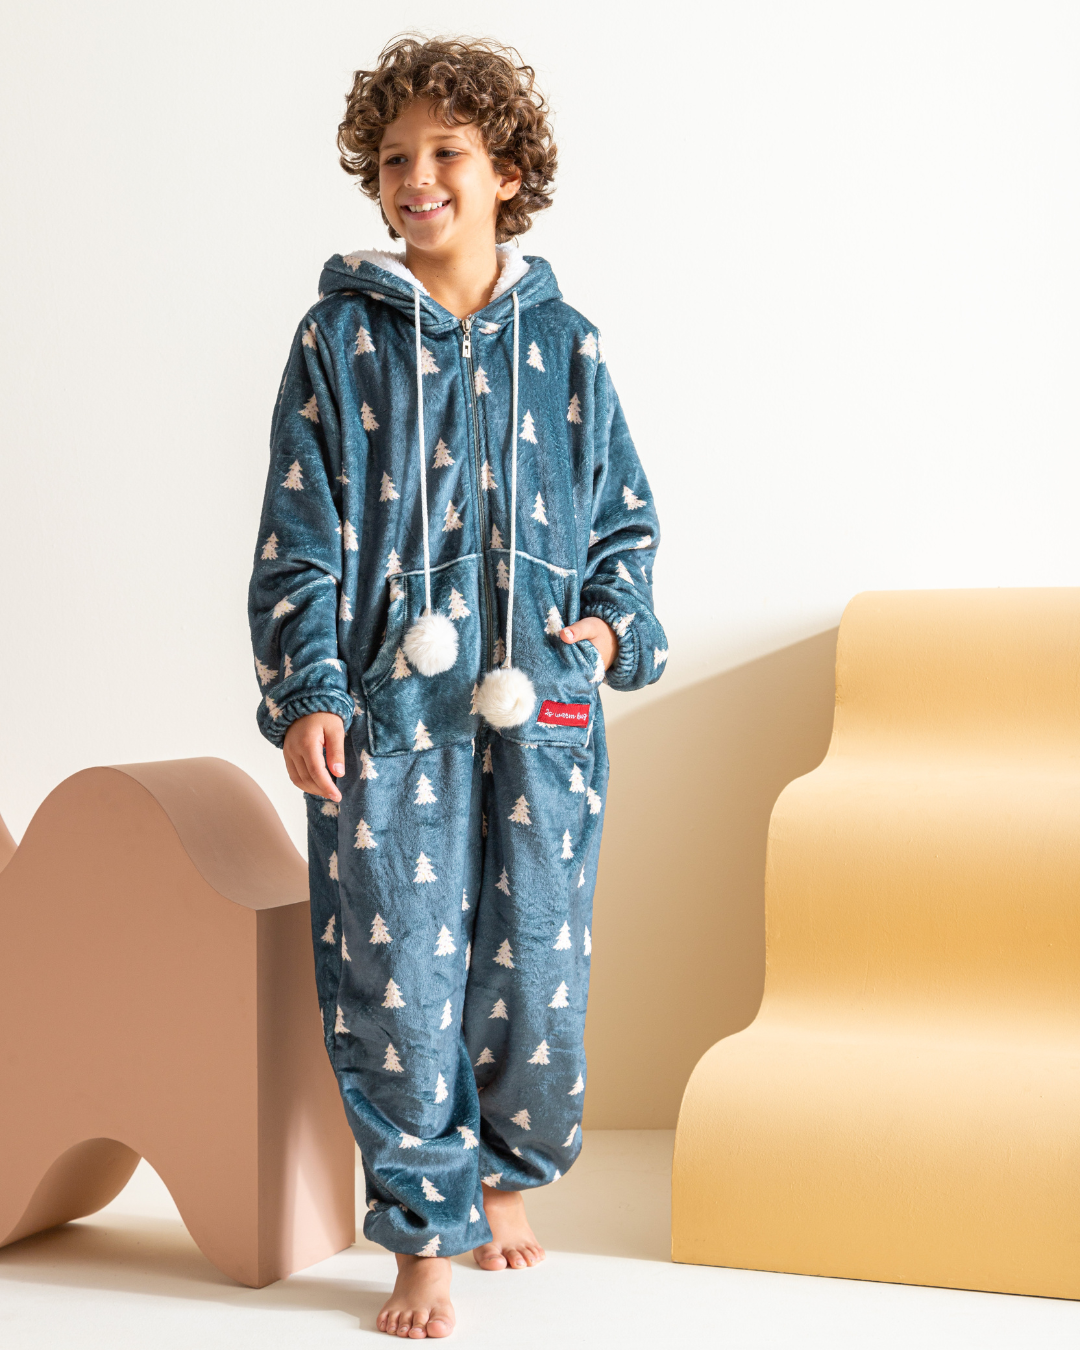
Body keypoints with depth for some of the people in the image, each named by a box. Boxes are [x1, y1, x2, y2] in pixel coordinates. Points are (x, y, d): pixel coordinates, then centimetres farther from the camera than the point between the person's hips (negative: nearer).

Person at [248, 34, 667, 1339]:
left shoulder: (561, 342, 8)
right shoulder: (340, 339, 3)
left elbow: (626, 517, 16)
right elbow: (299, 536, 1)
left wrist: (616, 622, -3)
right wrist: (304, 691, -10)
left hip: (540, 708, 2)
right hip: (387, 704, -2)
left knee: (535, 962, 7)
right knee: (397, 973, -3)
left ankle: (507, 1174, 33)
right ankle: (425, 1239, 11)